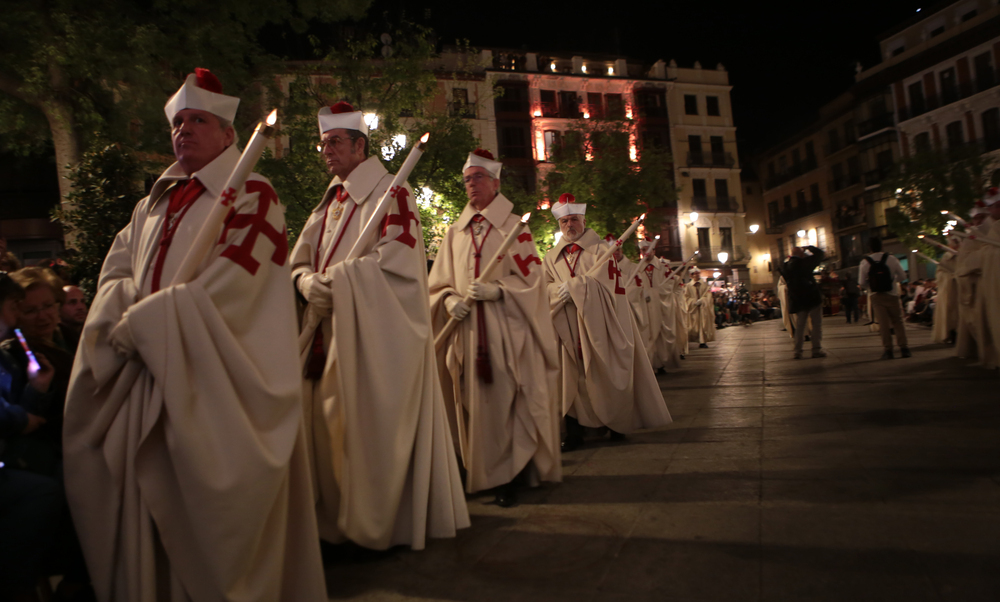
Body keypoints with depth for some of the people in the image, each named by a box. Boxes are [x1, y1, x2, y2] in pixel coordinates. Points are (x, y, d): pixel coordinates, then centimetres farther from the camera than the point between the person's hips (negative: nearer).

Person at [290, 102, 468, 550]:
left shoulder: (391, 193, -6)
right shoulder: (328, 202, 19)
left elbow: (398, 260, -19)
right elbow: (300, 261, 15)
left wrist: (334, 280, -17)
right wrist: (308, 283, -9)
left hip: (377, 333, -7)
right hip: (328, 333, 8)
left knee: (370, 425, -3)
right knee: (330, 425, 10)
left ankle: (375, 525, 13)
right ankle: (341, 517, 25)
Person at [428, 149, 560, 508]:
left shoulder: (514, 227, 5)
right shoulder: (455, 233, 16)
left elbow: (531, 279, -1)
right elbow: (438, 283, 15)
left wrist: (496, 291, -17)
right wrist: (450, 300, -6)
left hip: (506, 330, -3)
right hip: (466, 332, 3)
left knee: (506, 402, -6)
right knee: (473, 405, 2)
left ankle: (508, 477, 4)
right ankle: (478, 473, 14)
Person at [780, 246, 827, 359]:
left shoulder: (785, 266, 5)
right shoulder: (804, 262, -12)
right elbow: (820, 254, -3)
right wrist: (809, 247, 11)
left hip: (796, 300, 5)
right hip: (812, 298, -5)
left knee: (799, 326, 9)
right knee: (816, 324, 3)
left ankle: (798, 351, 6)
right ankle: (817, 349, 2)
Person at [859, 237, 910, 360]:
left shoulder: (864, 262, -7)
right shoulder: (891, 259, -6)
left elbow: (862, 283, -6)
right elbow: (902, 276, 2)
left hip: (875, 296, 0)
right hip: (892, 295, 0)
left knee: (883, 323, 2)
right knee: (897, 321, 11)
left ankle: (888, 349, 2)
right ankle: (903, 347, 7)